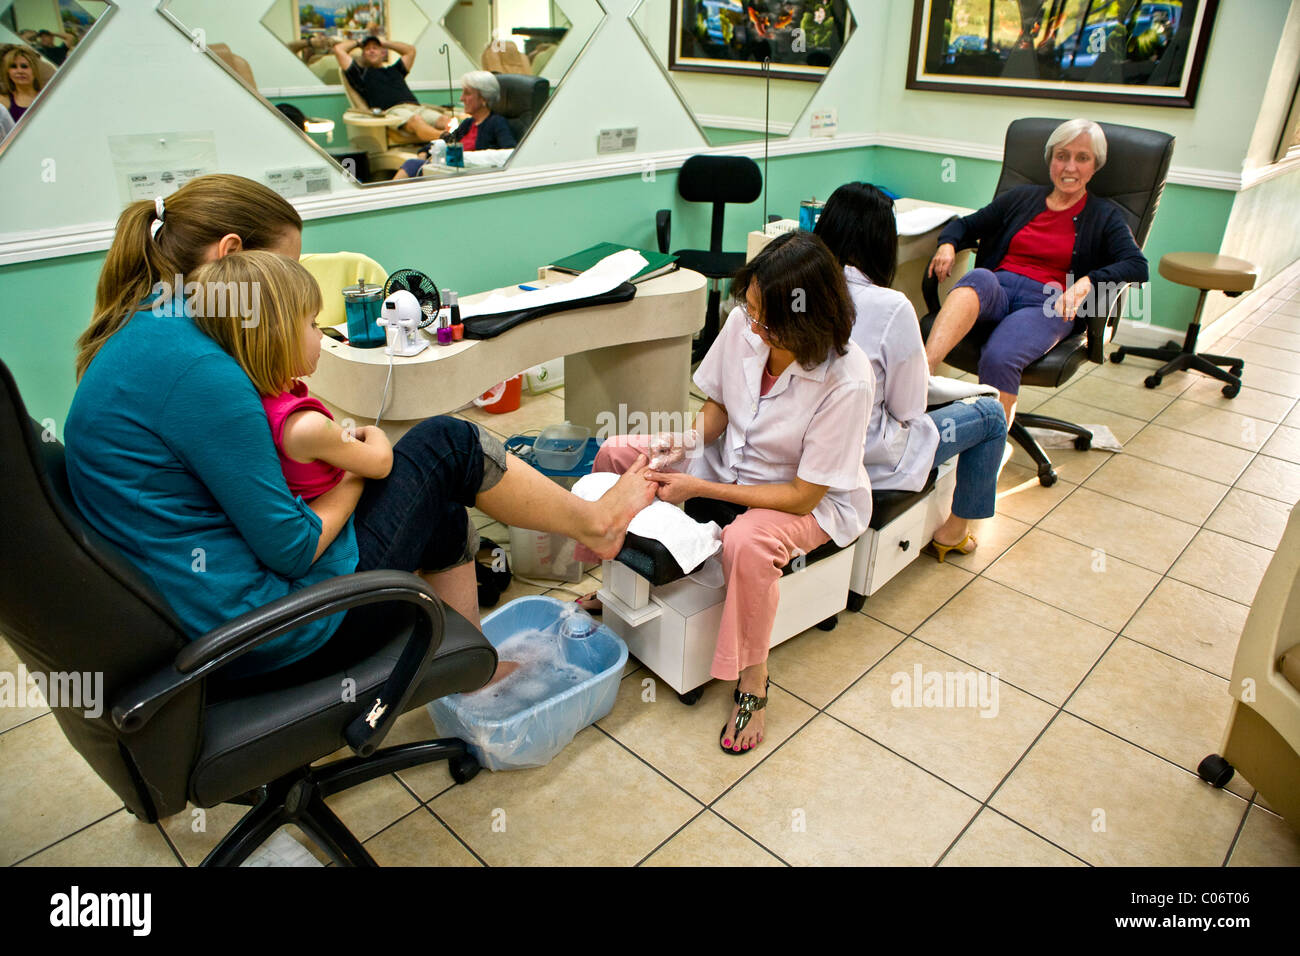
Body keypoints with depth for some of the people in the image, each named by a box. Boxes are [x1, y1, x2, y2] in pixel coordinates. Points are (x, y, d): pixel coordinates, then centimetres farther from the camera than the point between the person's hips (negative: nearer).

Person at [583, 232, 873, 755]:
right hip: (732, 459, 6)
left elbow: (803, 495, -25)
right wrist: (686, 441, -18)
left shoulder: (847, 381, -31)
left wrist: (699, 488, -25)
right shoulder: (743, 324, -17)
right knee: (615, 453, -4)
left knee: (747, 542, -38)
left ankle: (752, 680, -11)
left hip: (812, 498, -6)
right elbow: (717, 406, 3)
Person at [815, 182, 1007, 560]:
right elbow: (907, 407, -13)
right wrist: (923, 371, 8)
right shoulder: (891, 308, -25)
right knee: (990, 414, 15)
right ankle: (953, 532, 30)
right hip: (866, 461, -6)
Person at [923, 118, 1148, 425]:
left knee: (999, 359, -36)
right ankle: (920, 376, -58)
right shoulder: (1022, 198, 24)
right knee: (979, 277, -38)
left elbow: (1137, 266, 0)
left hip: (1048, 304, -2)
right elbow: (967, 224, 22)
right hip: (996, 290, 2)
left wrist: (1087, 282, -20)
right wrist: (947, 245, -3)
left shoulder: (1104, 216, 16)